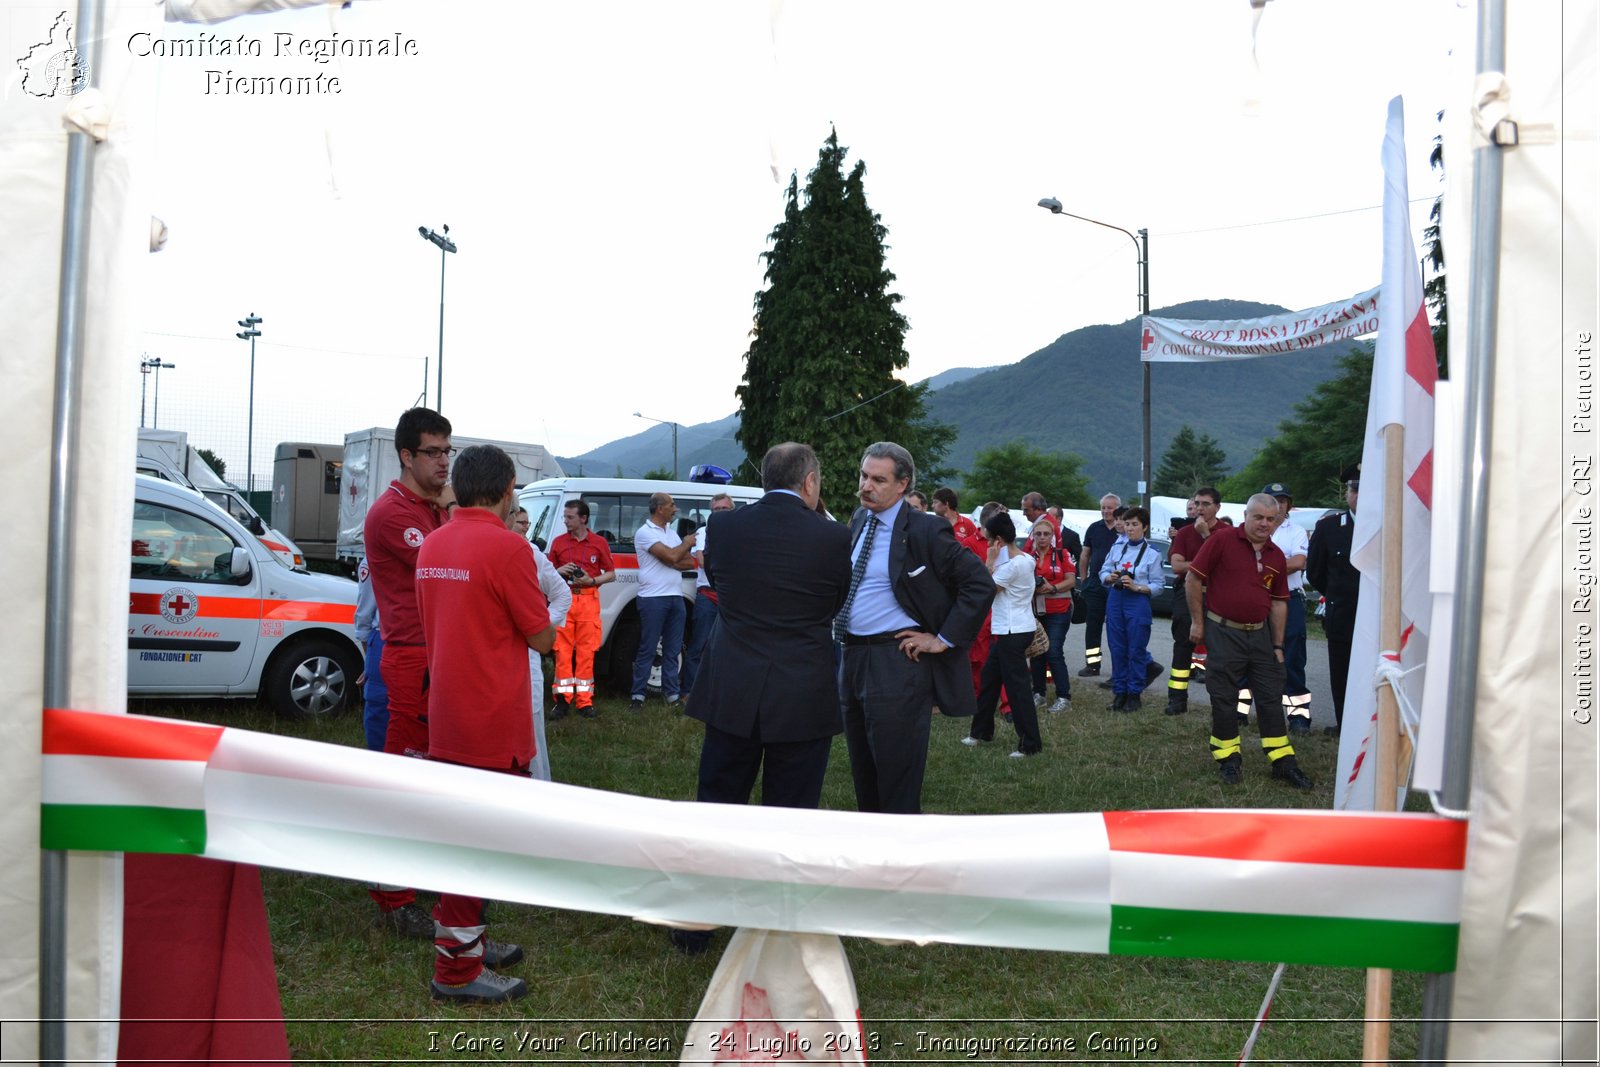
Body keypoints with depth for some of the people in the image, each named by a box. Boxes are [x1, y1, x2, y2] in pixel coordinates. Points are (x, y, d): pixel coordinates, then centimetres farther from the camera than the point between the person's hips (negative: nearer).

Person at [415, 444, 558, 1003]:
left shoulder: (432, 544, 6)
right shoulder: (508, 547, -17)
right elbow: (542, 638, -10)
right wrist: (547, 624, 10)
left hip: (446, 718, 8)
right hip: (492, 721, -8)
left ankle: (467, 939, 32)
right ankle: (457, 969, 9)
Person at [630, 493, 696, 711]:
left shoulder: (671, 532, 16)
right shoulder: (645, 533, -8)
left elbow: (690, 563, 9)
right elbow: (671, 556, -19)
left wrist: (674, 561, -10)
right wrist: (687, 543, -1)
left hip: (676, 598, 7)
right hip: (653, 599, -7)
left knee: (672, 650, 9)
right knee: (647, 650, -3)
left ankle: (672, 694, 13)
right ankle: (638, 695, 3)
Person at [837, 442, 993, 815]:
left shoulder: (925, 530, -12)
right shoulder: (858, 521, 10)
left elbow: (980, 585, -14)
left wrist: (944, 640, -13)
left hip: (897, 664, -8)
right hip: (852, 658, 8)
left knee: (897, 777, -1)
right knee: (863, 776, 17)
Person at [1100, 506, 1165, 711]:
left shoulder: (1152, 553, -2)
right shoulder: (1116, 549, 10)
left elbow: (1158, 585, -5)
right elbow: (1103, 572, 12)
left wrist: (1136, 587, -18)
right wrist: (1110, 577, -9)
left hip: (1138, 602, -4)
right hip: (1115, 600, 4)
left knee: (1136, 649, 0)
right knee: (1117, 648, 6)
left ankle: (1134, 694, 10)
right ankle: (1120, 692, 15)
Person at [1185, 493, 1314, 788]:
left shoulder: (1276, 556, 8)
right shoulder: (1222, 539, -9)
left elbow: (1279, 602, 11)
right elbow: (1193, 579, -7)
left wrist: (1278, 645, 9)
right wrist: (1197, 621, -6)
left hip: (1259, 633, 5)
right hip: (1223, 631, -5)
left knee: (1270, 697, 7)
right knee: (1223, 699, 4)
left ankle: (1283, 762, 14)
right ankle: (1228, 760, 17)